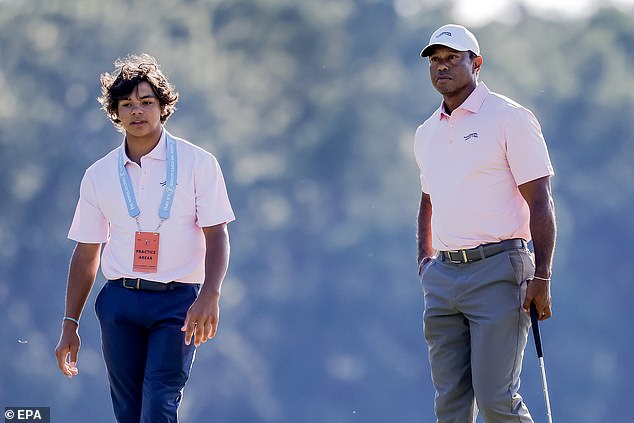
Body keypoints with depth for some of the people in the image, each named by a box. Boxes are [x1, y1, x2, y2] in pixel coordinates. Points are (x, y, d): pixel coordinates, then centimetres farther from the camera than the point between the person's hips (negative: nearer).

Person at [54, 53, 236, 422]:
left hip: (178, 299, -3)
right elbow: (86, 254, 14)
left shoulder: (197, 163, 1)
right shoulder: (99, 175, 10)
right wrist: (70, 324, 11)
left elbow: (217, 236, -5)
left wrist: (209, 295, -21)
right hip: (119, 300, 4)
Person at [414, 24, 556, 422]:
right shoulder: (427, 133, 17)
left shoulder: (510, 118, -4)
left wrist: (541, 277, -15)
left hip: (498, 270, -6)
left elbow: (540, 202, -8)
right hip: (443, 275, 7)